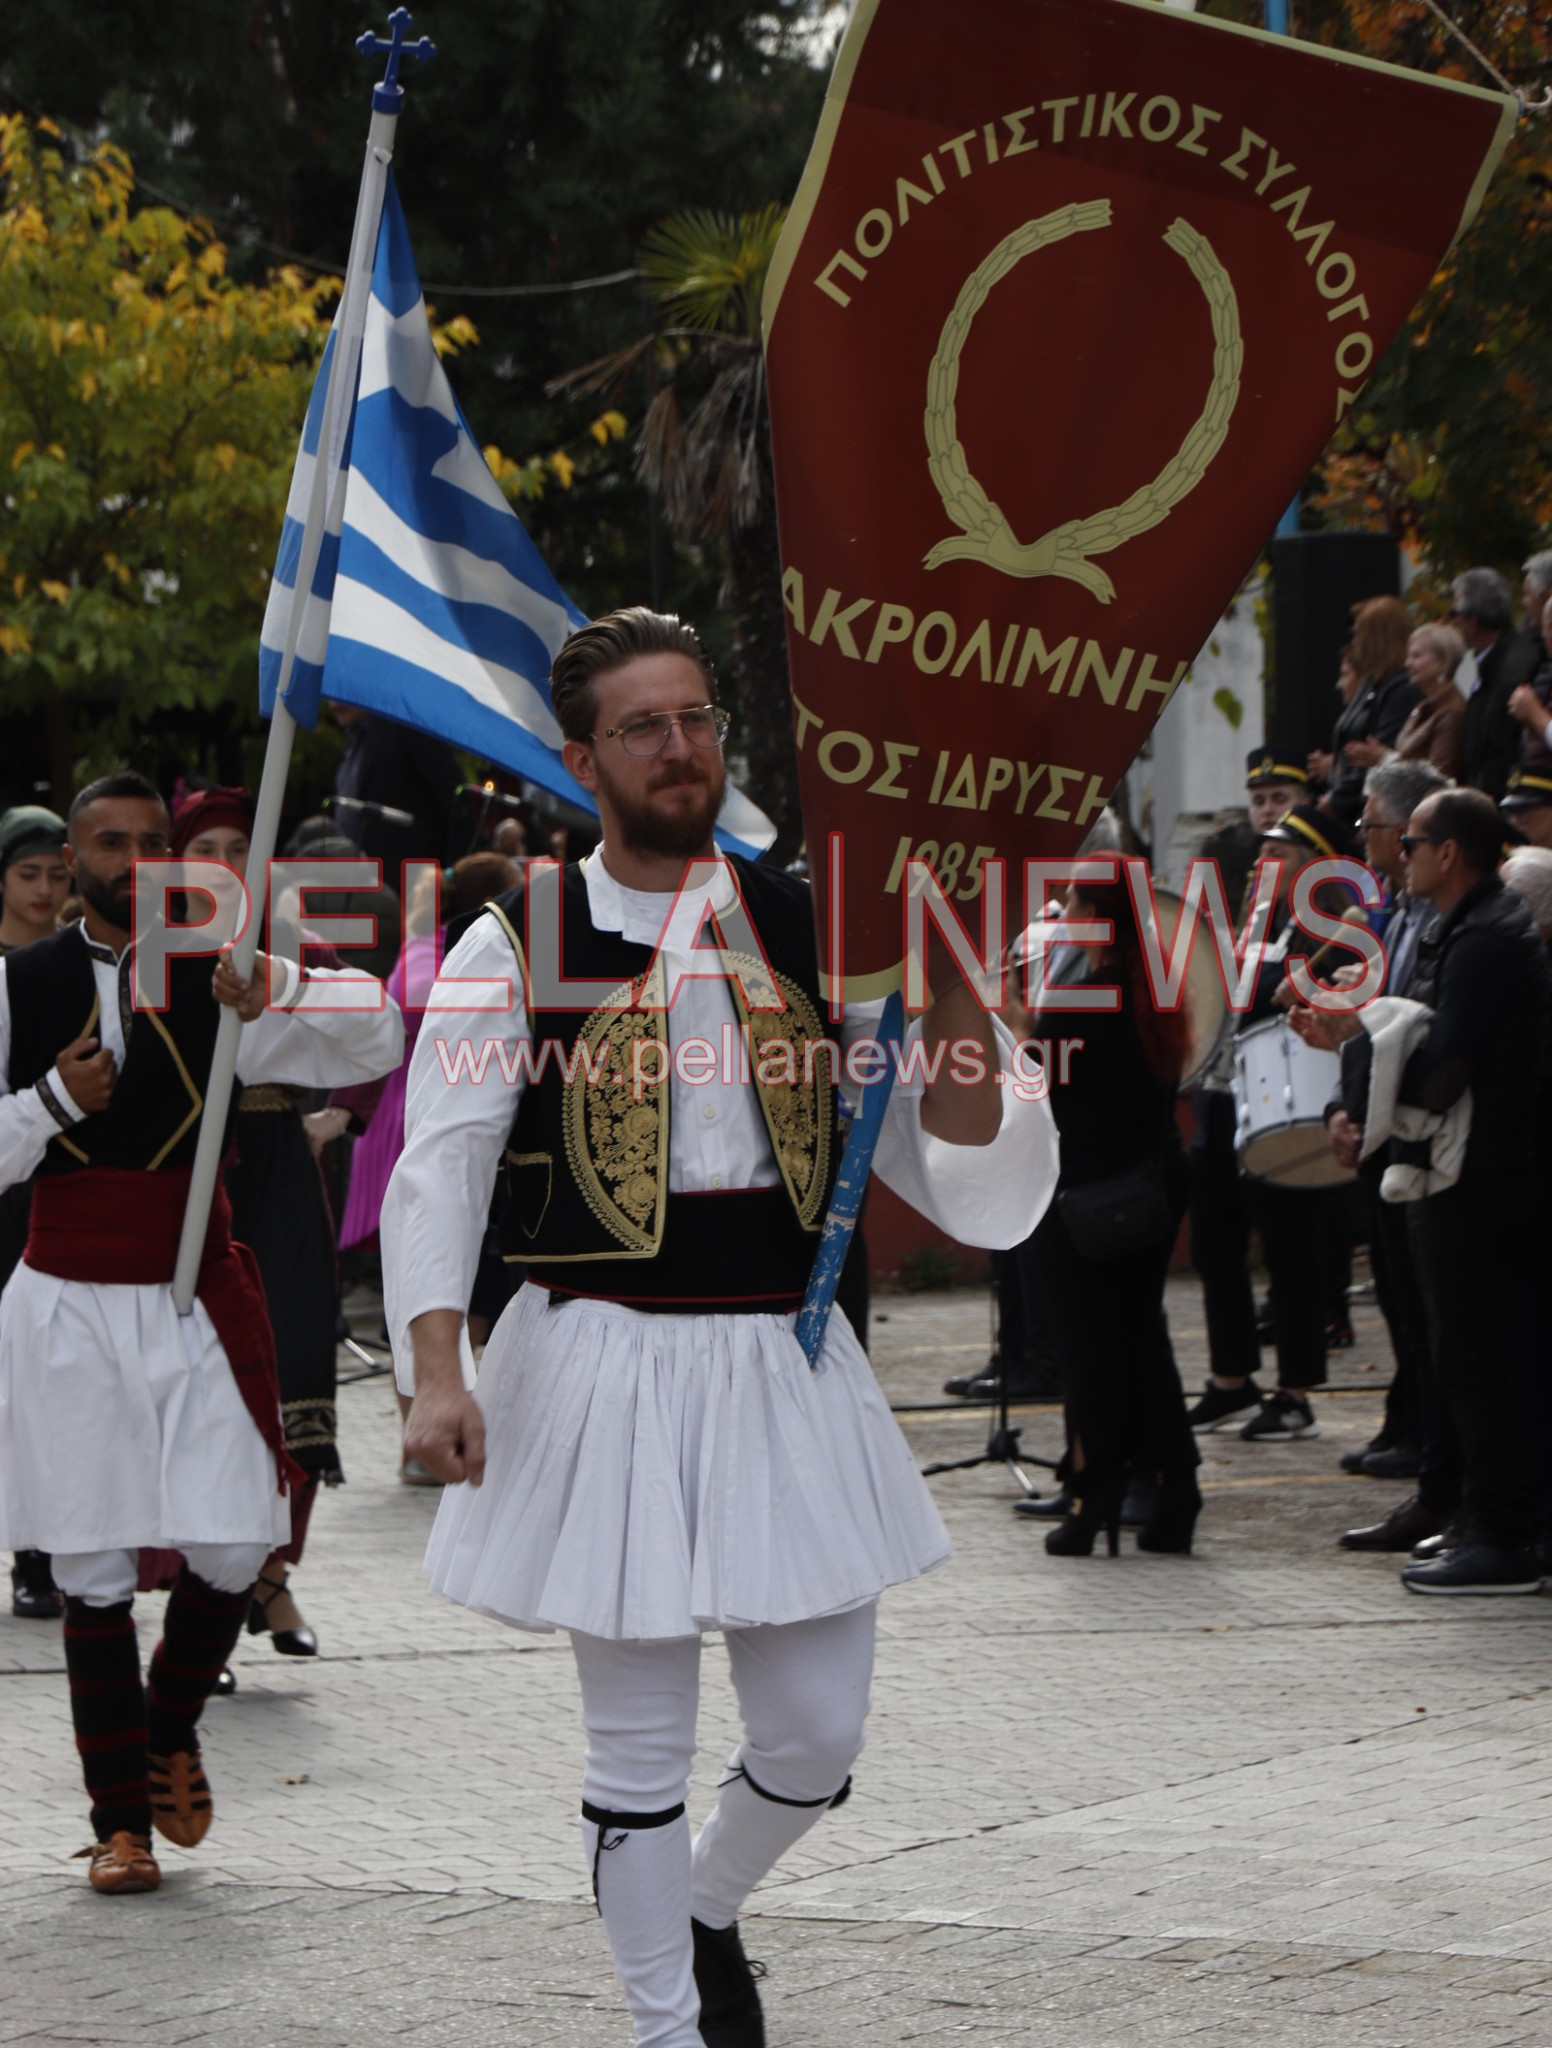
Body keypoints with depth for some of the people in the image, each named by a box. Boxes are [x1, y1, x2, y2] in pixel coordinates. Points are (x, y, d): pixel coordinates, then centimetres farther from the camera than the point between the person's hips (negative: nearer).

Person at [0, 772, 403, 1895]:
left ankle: (171, 1729, 25)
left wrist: (279, 994, -22)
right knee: (94, 1569, 2)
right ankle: (121, 1816, 12)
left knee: (234, 1548, -5)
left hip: (196, 1291, 1)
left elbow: (378, 1045, -5)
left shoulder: (221, 979, 2)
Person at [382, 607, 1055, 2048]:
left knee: (818, 1730, 8)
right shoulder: (520, 945, -3)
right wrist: (438, 1372, -22)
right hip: (604, 1363, -3)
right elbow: (437, 1169, -10)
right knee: (639, 1747, 2)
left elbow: (955, 1175, 5)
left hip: (785, 1360, 3)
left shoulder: (808, 928, 6)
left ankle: (710, 1911, 38)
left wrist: (952, 993, -10)